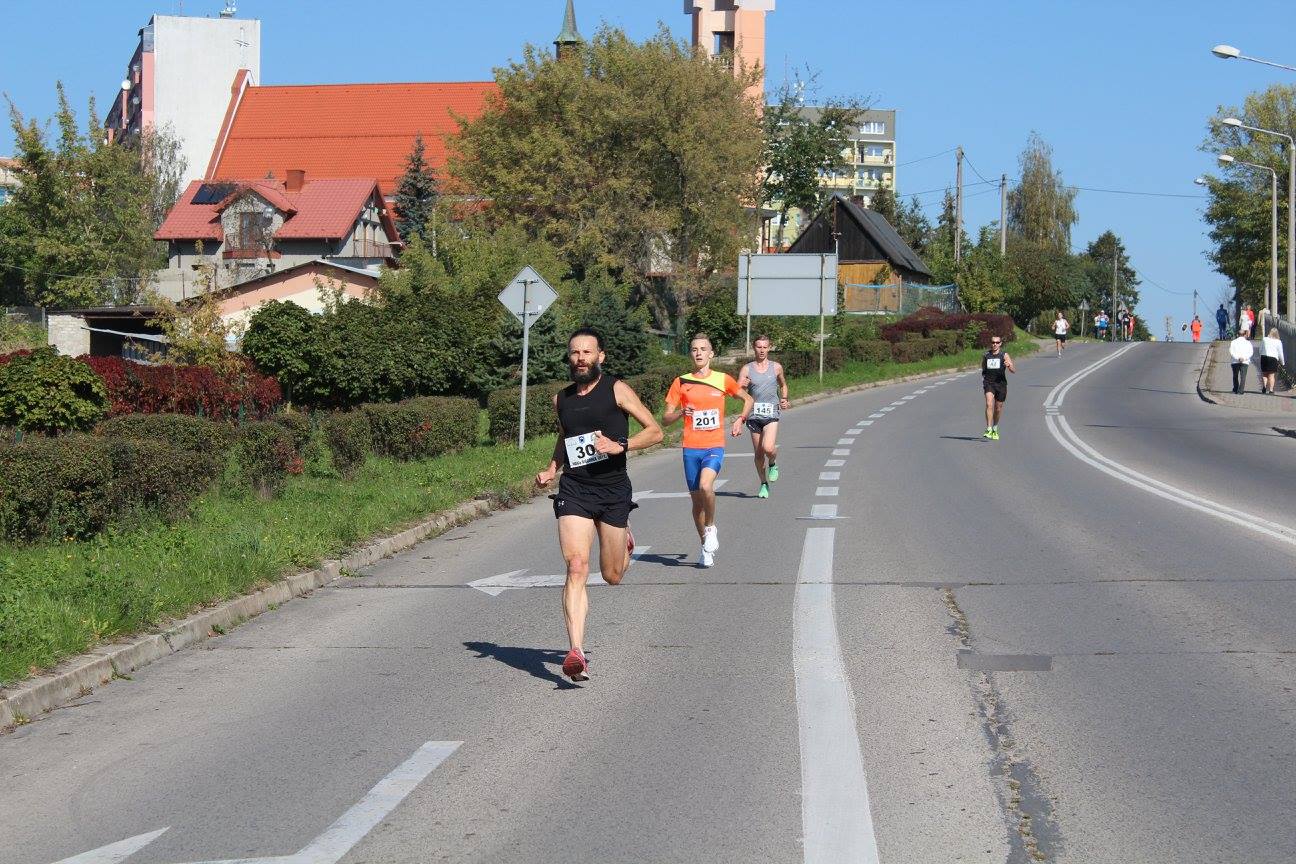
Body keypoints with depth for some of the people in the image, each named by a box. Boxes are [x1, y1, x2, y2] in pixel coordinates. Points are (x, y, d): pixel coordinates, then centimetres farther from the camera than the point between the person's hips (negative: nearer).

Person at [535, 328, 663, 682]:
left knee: (612, 576, 10)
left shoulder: (616, 390, -2)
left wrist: (620, 446, -18)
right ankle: (577, 653, -22)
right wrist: (550, 469, 12)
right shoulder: (561, 399, 10)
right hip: (574, 490, 2)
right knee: (577, 568, -17)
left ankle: (624, 538, 48)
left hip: (613, 488, -2)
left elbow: (655, 431, -3)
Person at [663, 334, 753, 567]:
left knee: (705, 486, -28)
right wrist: (681, 412, -17)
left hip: (715, 446, -2)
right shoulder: (681, 383, 3)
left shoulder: (723, 380, 3)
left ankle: (711, 528, -2)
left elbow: (748, 399, 20)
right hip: (691, 449, 2)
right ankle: (706, 546, 25)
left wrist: (741, 419, 4)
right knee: (697, 500, 7)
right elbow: (665, 419, 3)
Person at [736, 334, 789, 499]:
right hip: (754, 414, 1)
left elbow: (783, 385, 25)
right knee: (758, 453, 6)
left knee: (768, 448, -21)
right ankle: (764, 484, 24)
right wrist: (742, 386, -24)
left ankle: (773, 464, 12)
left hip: (771, 413, -1)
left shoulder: (776, 367, 6)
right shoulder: (747, 369, 3)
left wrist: (784, 399, 7)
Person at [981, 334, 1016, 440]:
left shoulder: (1004, 355, -1)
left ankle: (995, 430, 33)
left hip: (1001, 384, 0)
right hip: (989, 383, 0)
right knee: (989, 404, -21)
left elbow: (1014, 371, -9)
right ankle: (989, 430, -26)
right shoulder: (986, 355, 6)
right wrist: (983, 381, 12)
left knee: (998, 408, 10)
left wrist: (1009, 365, -30)